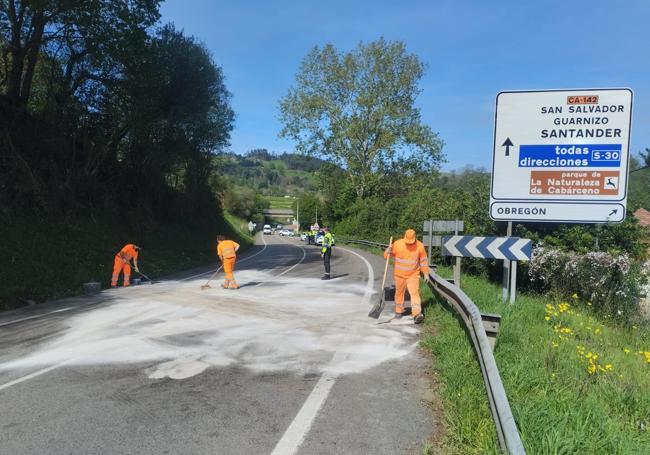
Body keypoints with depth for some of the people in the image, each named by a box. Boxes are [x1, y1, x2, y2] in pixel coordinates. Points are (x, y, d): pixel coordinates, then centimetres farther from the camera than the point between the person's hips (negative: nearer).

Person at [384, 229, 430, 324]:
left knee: (415, 292, -15)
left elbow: (423, 261, 2)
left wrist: (426, 274, 3)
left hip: (413, 275, -1)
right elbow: (387, 255, -1)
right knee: (399, 292, 14)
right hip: (399, 275, 2)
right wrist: (388, 251, -25)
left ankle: (417, 314, -21)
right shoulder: (397, 244, -11)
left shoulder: (420, 246, -9)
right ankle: (399, 311, 31)